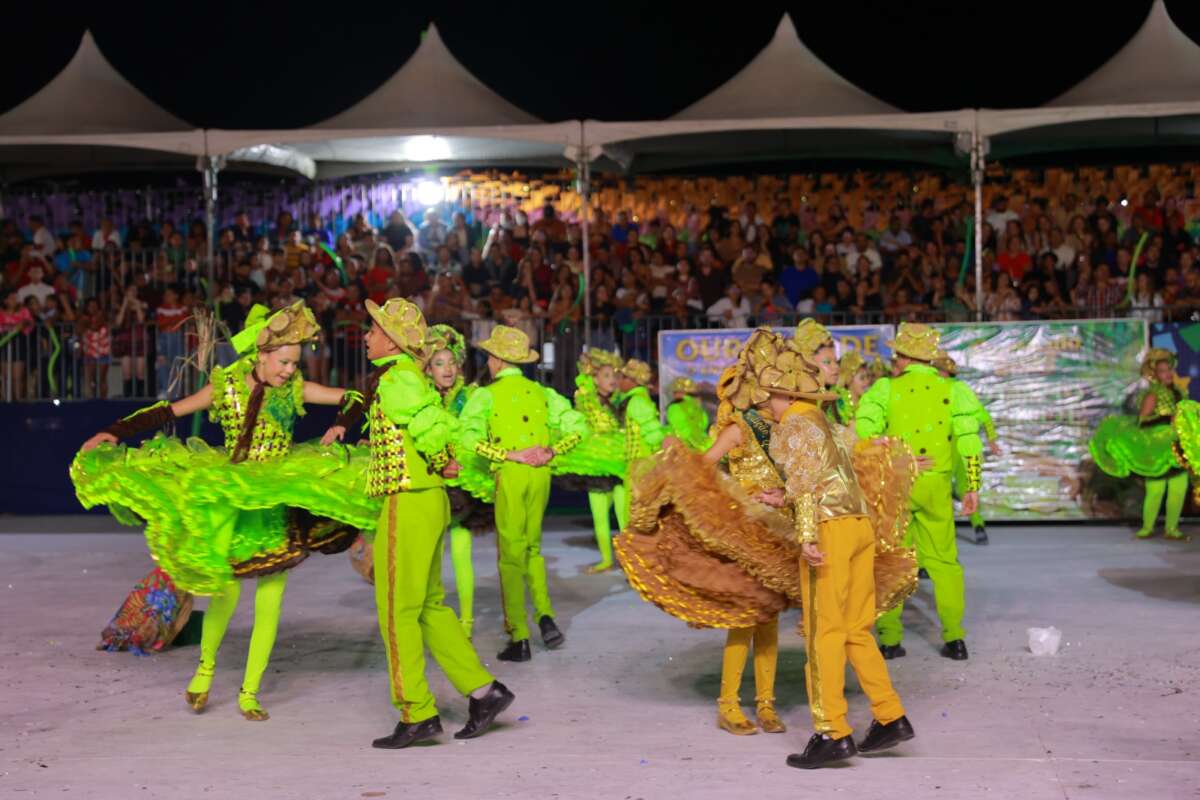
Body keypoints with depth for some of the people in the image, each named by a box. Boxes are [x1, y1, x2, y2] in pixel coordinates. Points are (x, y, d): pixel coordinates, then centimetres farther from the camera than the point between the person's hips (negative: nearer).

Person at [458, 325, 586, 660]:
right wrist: (552, 451, 0)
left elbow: (468, 437, -14)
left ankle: (520, 638, 3)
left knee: (511, 553, 3)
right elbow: (577, 426, 7)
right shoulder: (542, 393, 12)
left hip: (510, 474, -4)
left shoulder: (486, 395, 0)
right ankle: (545, 614, 2)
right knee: (533, 548, 19)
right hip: (541, 474, 4)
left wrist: (511, 456, -15)